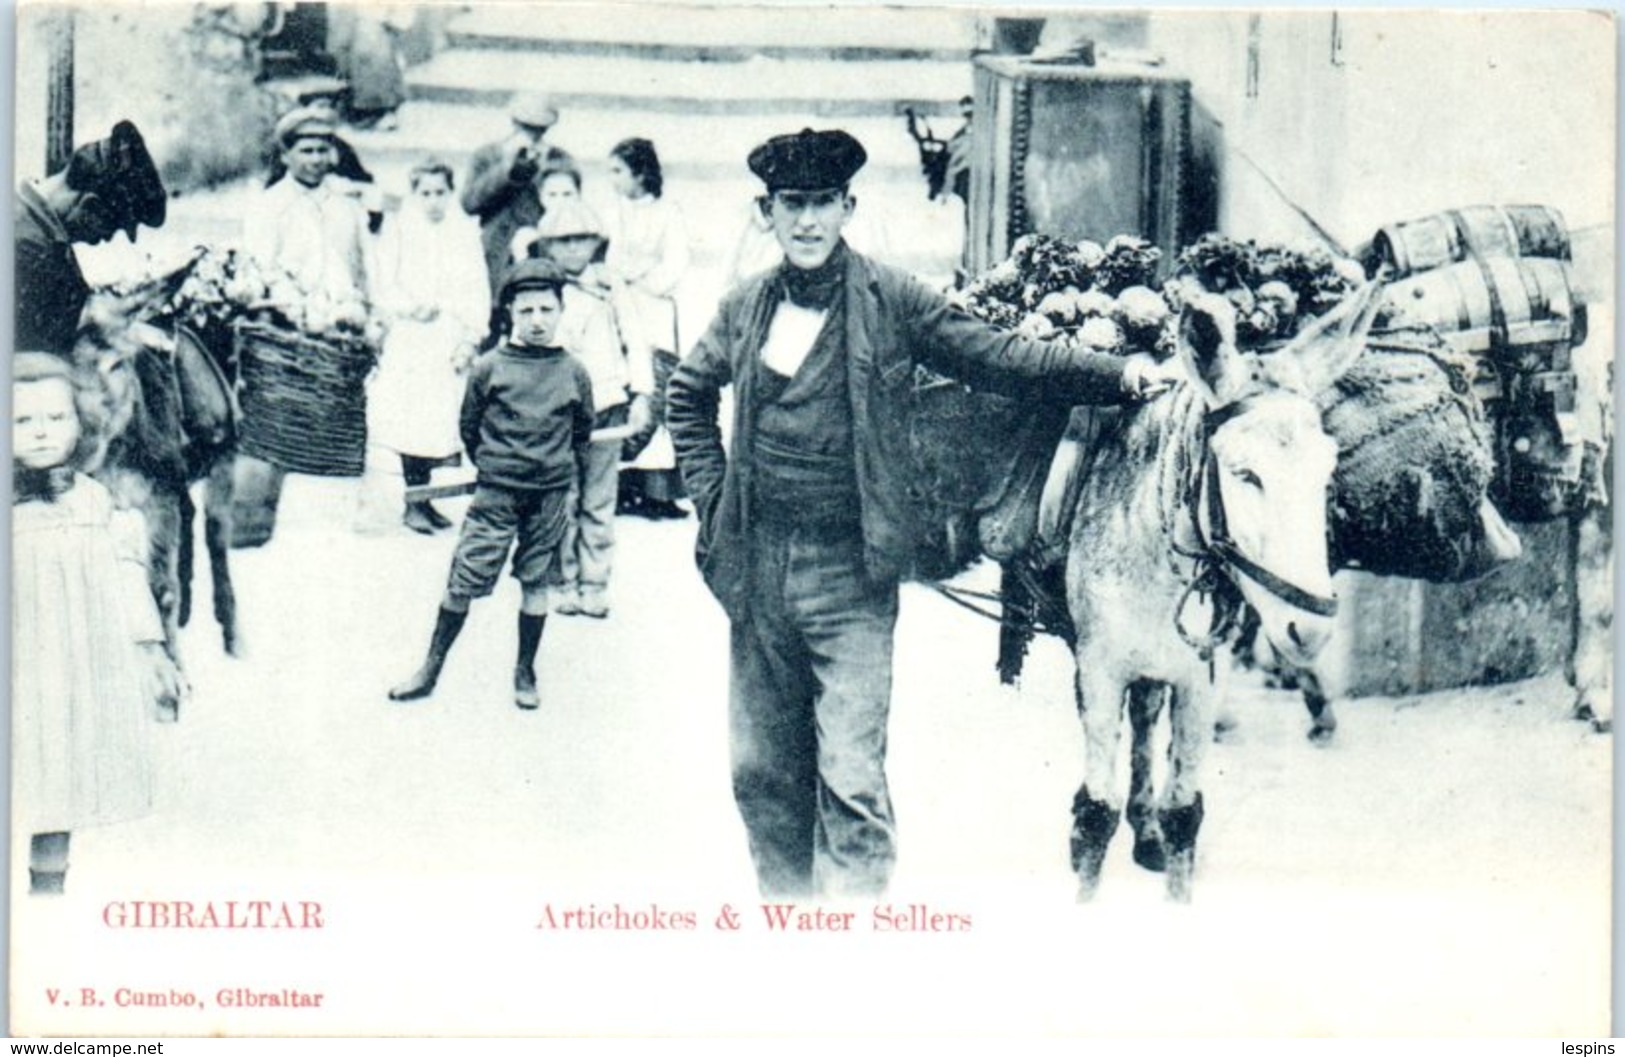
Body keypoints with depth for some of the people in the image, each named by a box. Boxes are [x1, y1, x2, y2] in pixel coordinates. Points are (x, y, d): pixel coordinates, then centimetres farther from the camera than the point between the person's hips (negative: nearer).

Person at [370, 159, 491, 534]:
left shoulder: (466, 232, 9)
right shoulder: (398, 231, 3)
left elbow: (478, 291, 7)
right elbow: (385, 288, 1)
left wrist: (470, 339, -3)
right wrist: (412, 307, -16)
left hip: (451, 343, 2)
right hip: (410, 342, -2)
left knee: (445, 416, 0)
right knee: (412, 420, -8)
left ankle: (423, 499, 10)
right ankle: (415, 502, -1)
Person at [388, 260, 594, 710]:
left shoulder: (574, 373, 1)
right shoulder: (488, 368, -4)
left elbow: (583, 432, 13)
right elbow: (469, 427, 8)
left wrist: (566, 475, 9)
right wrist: (494, 466, 11)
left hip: (551, 492, 1)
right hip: (496, 492, -1)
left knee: (536, 584, 9)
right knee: (464, 580, -1)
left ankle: (525, 673, 22)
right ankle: (431, 669, 11)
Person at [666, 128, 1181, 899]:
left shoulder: (890, 302, -2)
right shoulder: (744, 308, 9)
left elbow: (997, 359, -2)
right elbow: (688, 396, 25)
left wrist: (1119, 372, -12)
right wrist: (711, 495, 14)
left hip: (849, 576, -4)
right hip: (756, 569, 4)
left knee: (850, 778, -9)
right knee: (761, 771, 13)